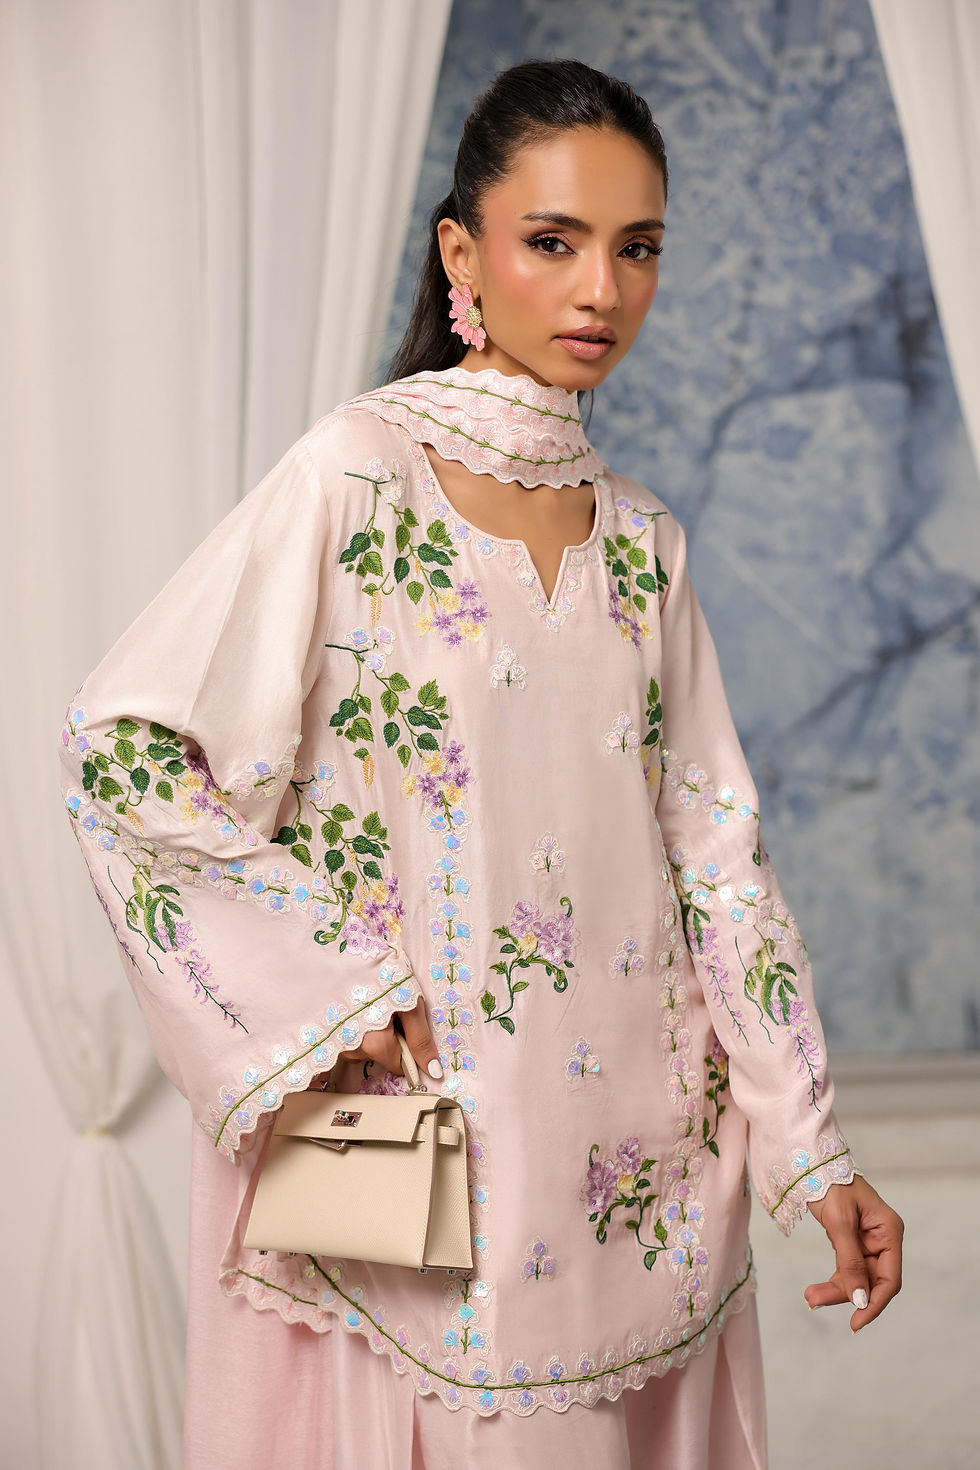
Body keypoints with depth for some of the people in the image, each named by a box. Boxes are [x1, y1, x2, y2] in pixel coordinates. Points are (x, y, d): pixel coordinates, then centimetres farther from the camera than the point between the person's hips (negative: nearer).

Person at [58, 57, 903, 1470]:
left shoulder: (641, 538, 8)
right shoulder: (355, 478, -9)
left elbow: (715, 851, 7)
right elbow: (120, 744, -13)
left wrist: (811, 1150, 3)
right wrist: (338, 992, -13)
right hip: (426, 1166, -5)